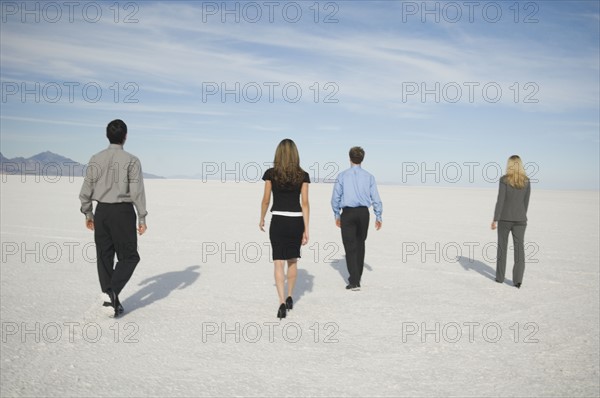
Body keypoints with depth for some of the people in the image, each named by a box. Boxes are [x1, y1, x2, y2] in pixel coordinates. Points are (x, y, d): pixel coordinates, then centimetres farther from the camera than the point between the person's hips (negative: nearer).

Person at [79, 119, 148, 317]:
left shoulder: (96, 159, 3)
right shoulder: (131, 160, -9)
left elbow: (86, 191, 6)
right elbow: (137, 192, -12)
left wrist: (88, 214, 17)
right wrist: (142, 218, -6)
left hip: (102, 211, 4)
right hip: (123, 212, -4)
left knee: (104, 256, 12)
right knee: (129, 256, 7)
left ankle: (108, 299, 16)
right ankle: (112, 291, -12)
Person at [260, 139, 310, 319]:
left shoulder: (271, 174, -4)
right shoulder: (303, 175, -3)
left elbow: (266, 200, 1)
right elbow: (305, 203, -5)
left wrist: (262, 219, 17)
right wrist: (306, 229, -1)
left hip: (278, 221, -2)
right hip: (296, 222, 2)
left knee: (279, 262, 2)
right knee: (293, 261, 18)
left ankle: (282, 302, -8)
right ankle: (290, 298, 29)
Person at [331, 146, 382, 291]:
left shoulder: (342, 176, -3)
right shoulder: (369, 177, 0)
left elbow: (335, 198, 1)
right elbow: (376, 198, 0)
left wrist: (337, 215, 13)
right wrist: (378, 217, 10)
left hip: (348, 213, -2)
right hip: (364, 213, 2)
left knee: (350, 246, 0)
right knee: (360, 245, 17)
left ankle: (354, 282, -8)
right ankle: (357, 277, 27)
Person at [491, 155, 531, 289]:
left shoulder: (504, 179, -11)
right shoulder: (526, 181, 3)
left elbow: (500, 200, -15)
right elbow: (526, 202, 10)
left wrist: (495, 219, -12)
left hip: (505, 218, -2)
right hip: (519, 219, 3)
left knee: (502, 247, 11)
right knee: (519, 248, 1)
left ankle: (500, 276, 17)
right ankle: (518, 279, -9)